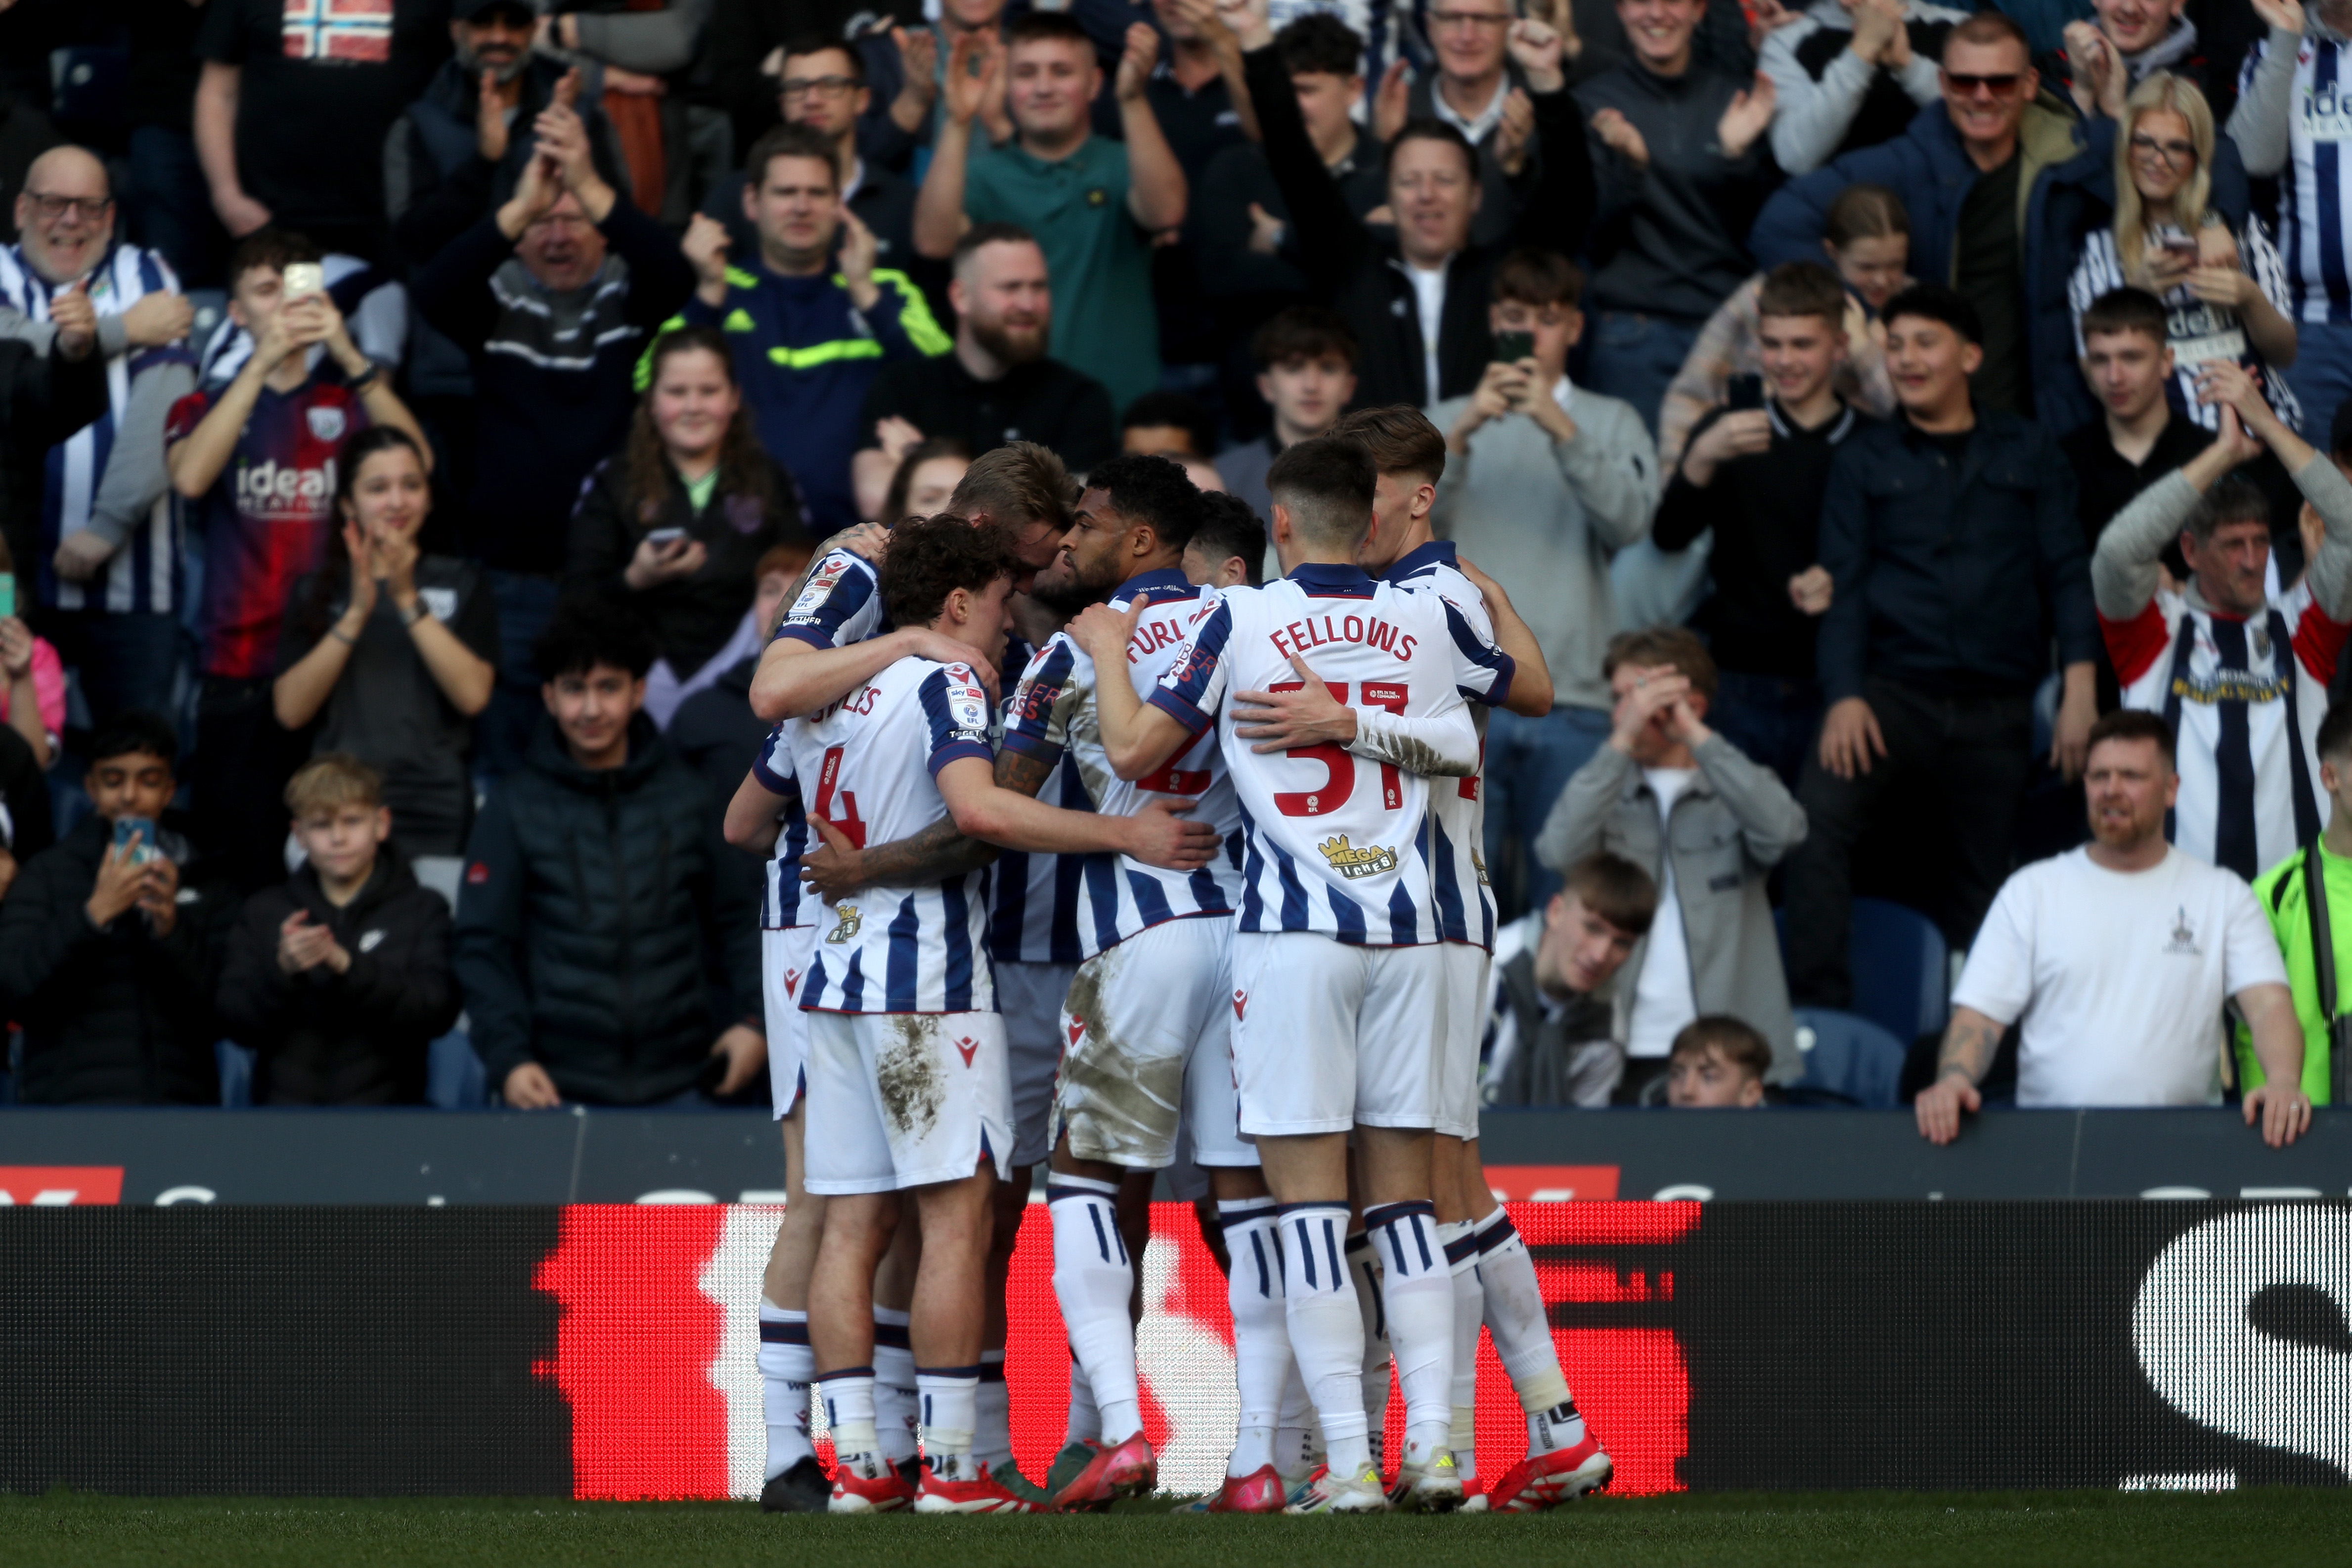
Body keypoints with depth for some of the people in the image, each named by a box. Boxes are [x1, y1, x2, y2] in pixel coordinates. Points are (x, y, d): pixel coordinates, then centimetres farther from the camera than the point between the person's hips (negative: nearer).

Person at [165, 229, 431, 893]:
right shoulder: (205, 408, 11)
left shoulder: (352, 402, 13)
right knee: (246, 871, -4)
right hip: (241, 676, -1)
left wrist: (348, 356, -17)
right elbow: (190, 477, -12)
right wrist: (264, 360, -15)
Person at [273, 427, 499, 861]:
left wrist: (408, 601, -12)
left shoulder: (460, 582, 9)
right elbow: (290, 711, -3)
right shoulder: (319, 592, 11)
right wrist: (357, 612, -12)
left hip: (436, 821, -1)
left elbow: (473, 695, -7)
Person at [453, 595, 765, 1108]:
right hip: (561, 1085, -1)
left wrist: (754, 1018, -2)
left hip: (679, 1086, 1)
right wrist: (508, 1058, -10)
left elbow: (737, 920, 13)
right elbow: (483, 946, 2)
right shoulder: (516, 808, 5)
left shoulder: (688, 797, 9)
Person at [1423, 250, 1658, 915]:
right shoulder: (1446, 422, 16)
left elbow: (1630, 519, -4)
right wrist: (1463, 432, -15)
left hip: (1573, 701, 0)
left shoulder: (1612, 423, 15)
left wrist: (1561, 429, -16)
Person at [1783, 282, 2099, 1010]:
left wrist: (2080, 687, -5)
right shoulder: (1864, 460, 11)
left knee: (1985, 876, 4)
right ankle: (1817, 1007, -23)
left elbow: (2066, 570, 7)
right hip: (1891, 692, -1)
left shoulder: (2027, 452, 12)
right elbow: (1844, 585, 3)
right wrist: (1844, 697, -12)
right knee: (1816, 823, -24)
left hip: (1996, 706, 1)